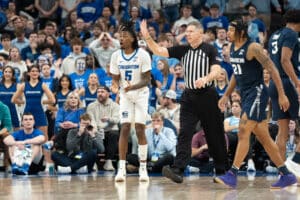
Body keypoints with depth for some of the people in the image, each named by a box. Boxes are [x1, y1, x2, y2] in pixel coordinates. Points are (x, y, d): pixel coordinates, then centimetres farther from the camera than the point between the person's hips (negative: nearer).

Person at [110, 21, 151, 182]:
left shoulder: (142, 55, -16)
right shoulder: (116, 56, -5)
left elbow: (147, 80, -14)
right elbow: (116, 78, 2)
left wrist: (133, 87, -31)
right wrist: (115, 85, -21)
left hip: (141, 94, -2)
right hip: (125, 95, 2)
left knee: (140, 129, -5)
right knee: (124, 128, -7)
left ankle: (143, 168, 4)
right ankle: (121, 168, -8)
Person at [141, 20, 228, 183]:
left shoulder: (209, 50, -3)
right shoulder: (183, 50, 9)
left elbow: (216, 70, -12)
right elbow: (159, 51, 4)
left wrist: (205, 78, -33)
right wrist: (146, 37, -11)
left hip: (207, 96, -3)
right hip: (189, 96, 3)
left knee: (214, 135, 5)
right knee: (184, 133, -9)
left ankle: (221, 170, 18)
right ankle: (178, 170, -19)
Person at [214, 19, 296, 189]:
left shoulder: (253, 48, -15)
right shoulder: (233, 48, 11)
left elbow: (272, 69, -16)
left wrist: (282, 95, -19)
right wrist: (226, 95, 22)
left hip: (257, 93, -9)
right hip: (246, 95, 9)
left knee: (243, 132, -15)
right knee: (263, 137, 9)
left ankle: (232, 175, -17)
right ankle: (287, 176, 15)